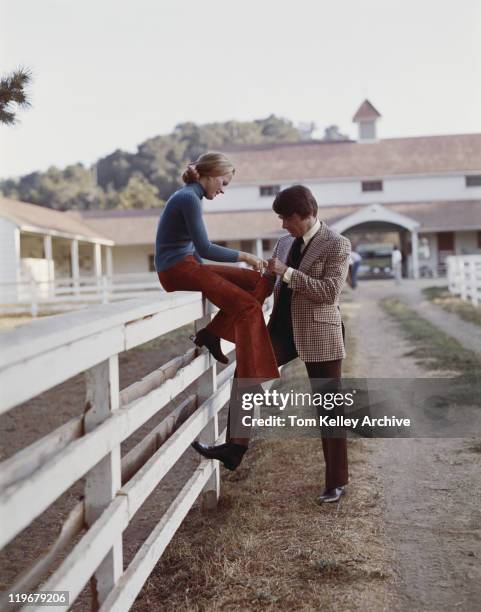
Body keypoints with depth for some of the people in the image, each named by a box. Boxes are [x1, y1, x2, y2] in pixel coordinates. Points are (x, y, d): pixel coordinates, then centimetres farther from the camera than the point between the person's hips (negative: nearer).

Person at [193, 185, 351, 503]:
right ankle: (232, 449, 5)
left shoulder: (337, 244, -9)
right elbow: (266, 284, 18)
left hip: (320, 335, -6)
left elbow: (330, 291, -20)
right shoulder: (286, 243, 11)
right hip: (283, 330, 6)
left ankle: (336, 482, 16)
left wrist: (287, 273, -22)